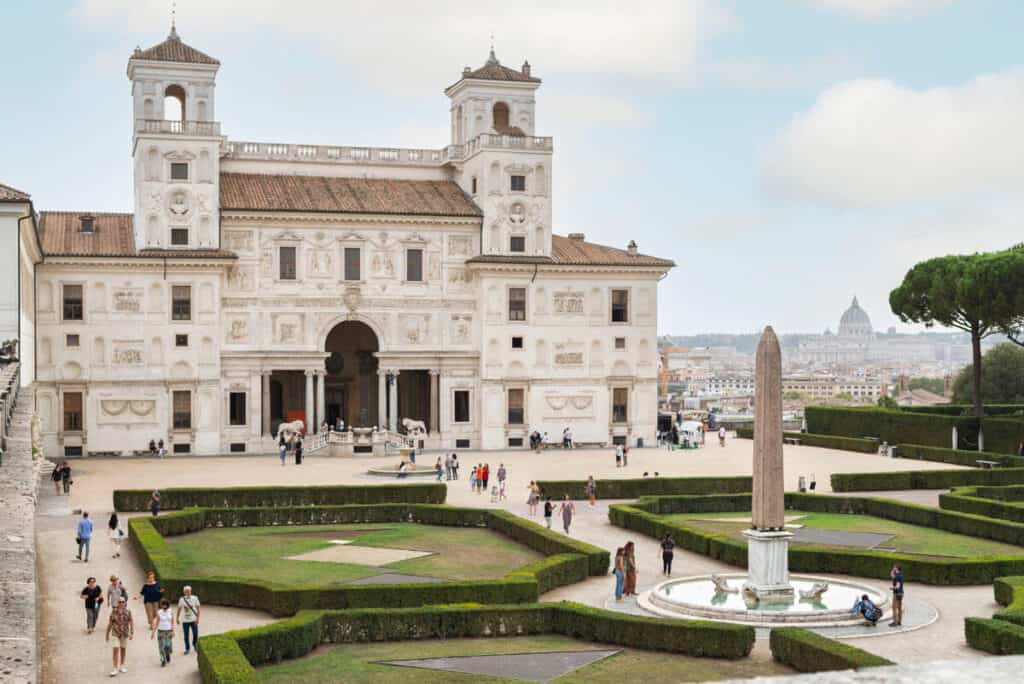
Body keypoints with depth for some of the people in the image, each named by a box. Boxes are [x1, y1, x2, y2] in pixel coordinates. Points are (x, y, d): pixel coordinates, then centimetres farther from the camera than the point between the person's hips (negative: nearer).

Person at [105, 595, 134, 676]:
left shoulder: (128, 612, -4)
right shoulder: (113, 611, -4)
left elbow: (131, 623, -4)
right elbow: (110, 623, 3)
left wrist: (132, 633, -12)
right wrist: (107, 635, 7)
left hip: (125, 633, 1)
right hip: (116, 633, -1)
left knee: (123, 649, 14)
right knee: (116, 650, -9)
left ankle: (122, 666, 30)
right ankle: (115, 669, -9)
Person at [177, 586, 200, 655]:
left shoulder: (195, 598, -4)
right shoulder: (181, 599, -1)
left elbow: (198, 608, -1)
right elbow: (179, 609, 9)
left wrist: (197, 617, -8)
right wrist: (177, 618, 11)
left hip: (193, 620, -1)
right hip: (185, 620, 1)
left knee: (195, 634, -1)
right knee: (186, 636, 3)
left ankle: (195, 644, 28)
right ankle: (187, 649, 19)